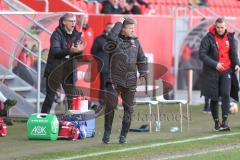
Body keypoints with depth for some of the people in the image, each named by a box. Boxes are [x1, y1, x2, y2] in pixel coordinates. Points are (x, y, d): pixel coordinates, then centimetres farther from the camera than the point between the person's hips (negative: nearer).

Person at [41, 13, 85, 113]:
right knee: (50, 97, -5)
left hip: (68, 71, 5)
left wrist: (79, 50, -20)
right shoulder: (57, 34, -8)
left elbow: (78, 54, 4)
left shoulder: (76, 35, 7)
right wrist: (70, 50, -36)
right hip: (54, 70, -5)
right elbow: (55, 51, -22)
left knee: (70, 97, 3)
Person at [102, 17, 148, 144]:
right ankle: (107, 134, 6)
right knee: (110, 106, -6)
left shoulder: (135, 41, 10)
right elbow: (111, 37, -27)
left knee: (128, 108, 5)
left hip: (130, 82, 4)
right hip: (115, 80, -4)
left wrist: (143, 73, 5)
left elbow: (142, 59, 15)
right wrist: (119, 23, -15)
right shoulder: (115, 41, -2)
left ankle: (123, 135, 13)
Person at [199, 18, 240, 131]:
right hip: (212, 72, -2)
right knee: (214, 98, 6)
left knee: (226, 94, -16)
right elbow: (202, 54, -12)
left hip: (226, 71, 2)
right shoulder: (208, 38, -8)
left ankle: (225, 121, -18)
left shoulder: (230, 38, 5)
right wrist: (215, 64, -22)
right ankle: (216, 122, 18)